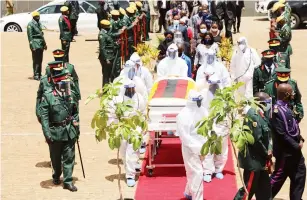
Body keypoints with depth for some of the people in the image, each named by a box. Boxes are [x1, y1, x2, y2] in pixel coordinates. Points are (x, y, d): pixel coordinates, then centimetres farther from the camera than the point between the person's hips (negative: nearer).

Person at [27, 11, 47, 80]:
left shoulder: (39, 23, 16)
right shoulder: (30, 24, -9)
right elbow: (30, 36, -12)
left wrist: (44, 44, 21)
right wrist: (32, 46, -18)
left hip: (41, 44, 8)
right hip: (35, 44, -8)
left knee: (40, 60, 11)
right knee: (36, 61, -7)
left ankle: (39, 74, 17)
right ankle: (35, 75, -4)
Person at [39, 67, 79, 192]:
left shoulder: (70, 95, 2)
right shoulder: (48, 96, -11)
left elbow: (75, 113, 13)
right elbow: (44, 116, -12)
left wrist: (77, 128, 12)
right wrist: (47, 134, -17)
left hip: (70, 132, 3)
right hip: (55, 132, -3)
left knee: (69, 157, 3)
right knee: (55, 157, 14)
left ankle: (68, 181, 11)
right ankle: (56, 176, 37)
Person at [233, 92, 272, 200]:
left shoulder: (260, 115, 10)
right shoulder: (253, 117, -22)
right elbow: (256, 140, -25)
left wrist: (267, 152, 2)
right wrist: (266, 153, -12)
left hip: (260, 159, 10)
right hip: (253, 160, -10)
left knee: (265, 189, 17)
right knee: (249, 189, -2)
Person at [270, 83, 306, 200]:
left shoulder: (285, 107, 7)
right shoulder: (278, 110, -23)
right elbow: (281, 134, -25)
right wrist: (296, 146, -18)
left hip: (292, 150, 9)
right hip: (285, 151, -9)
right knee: (279, 176, 3)